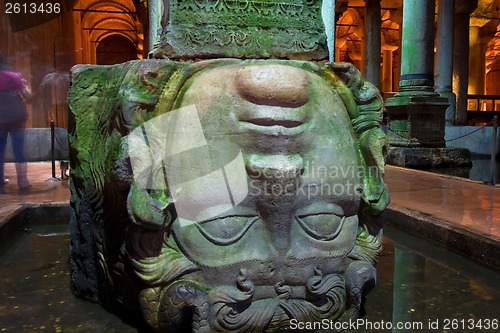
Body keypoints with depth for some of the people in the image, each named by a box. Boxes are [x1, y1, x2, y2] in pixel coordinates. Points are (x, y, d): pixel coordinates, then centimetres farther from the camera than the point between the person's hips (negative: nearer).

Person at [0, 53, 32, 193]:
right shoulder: (14, 76, -5)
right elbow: (28, 97, -6)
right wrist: (26, 85, 11)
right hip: (16, 119, -2)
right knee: (19, 151, 1)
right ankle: (23, 182, 1)